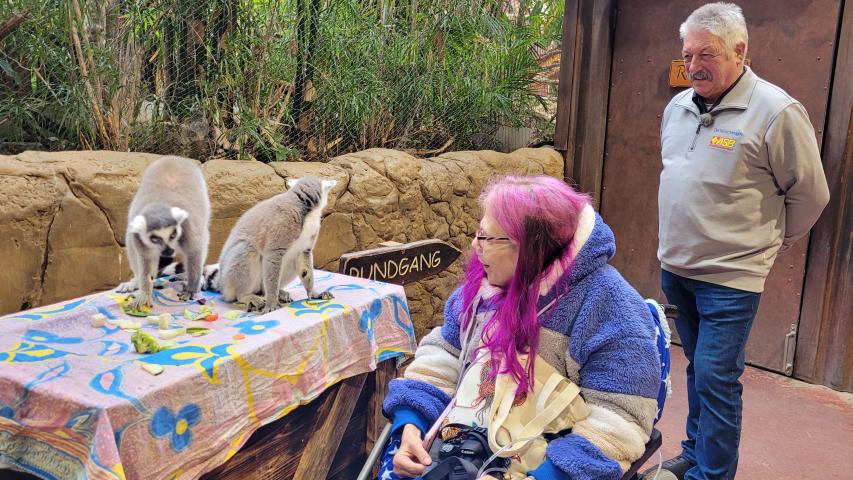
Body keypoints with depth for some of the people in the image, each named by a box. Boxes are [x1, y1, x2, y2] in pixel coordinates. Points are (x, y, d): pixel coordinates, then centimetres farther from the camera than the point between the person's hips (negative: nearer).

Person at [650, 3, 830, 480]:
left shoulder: (776, 111, -14)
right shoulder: (678, 107, 6)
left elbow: (810, 193, -5)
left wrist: (771, 242, 5)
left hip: (730, 276, -6)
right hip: (676, 267, 6)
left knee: (715, 378, -3)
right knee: (698, 369, 18)